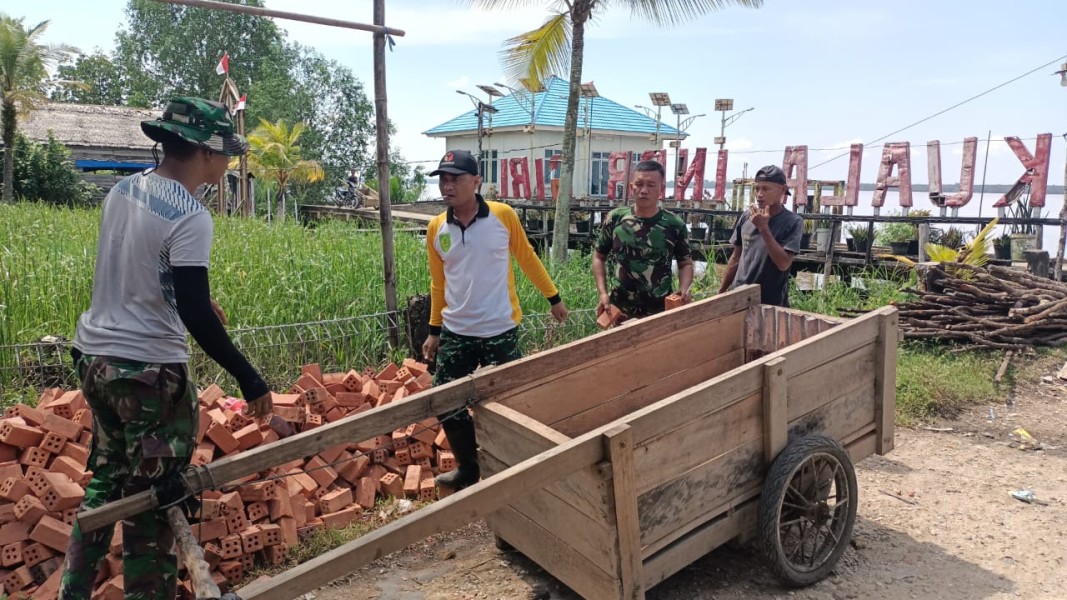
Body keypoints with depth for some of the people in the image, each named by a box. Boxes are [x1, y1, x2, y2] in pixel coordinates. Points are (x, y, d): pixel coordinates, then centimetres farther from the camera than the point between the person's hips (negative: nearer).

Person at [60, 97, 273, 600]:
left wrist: (194, 296, 30)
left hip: (95, 356, 9)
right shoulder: (189, 216, -19)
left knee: (106, 482, 23)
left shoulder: (121, 190, 6)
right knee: (152, 502, 4)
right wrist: (249, 379, -19)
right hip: (149, 370, -8)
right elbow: (194, 316, -23)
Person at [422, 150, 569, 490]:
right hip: (455, 334, 4)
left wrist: (554, 297, 9)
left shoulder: (503, 216, -8)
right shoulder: (436, 228, 1)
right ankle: (468, 468, 30)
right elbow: (438, 283, 11)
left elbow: (527, 258, 5)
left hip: (500, 332, -3)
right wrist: (434, 330, 14)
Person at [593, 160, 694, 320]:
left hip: (661, 312, -1)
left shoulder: (675, 225, -4)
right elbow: (599, 257, 7)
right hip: (619, 310, 1)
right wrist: (603, 293, -5)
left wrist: (684, 289, -12)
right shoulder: (615, 219, -3)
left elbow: (685, 263, 7)